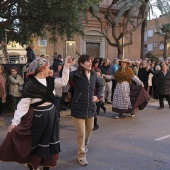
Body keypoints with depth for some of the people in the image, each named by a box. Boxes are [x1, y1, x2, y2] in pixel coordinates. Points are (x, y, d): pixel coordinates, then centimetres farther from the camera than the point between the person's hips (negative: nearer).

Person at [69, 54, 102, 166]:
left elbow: (99, 85, 21)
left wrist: (98, 96, 8)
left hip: (90, 107, 6)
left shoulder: (93, 75, 2)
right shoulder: (75, 74, -15)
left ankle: (85, 145, 52)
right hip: (78, 108, -6)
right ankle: (81, 155, 21)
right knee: (81, 133, 2)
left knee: (89, 129, 23)